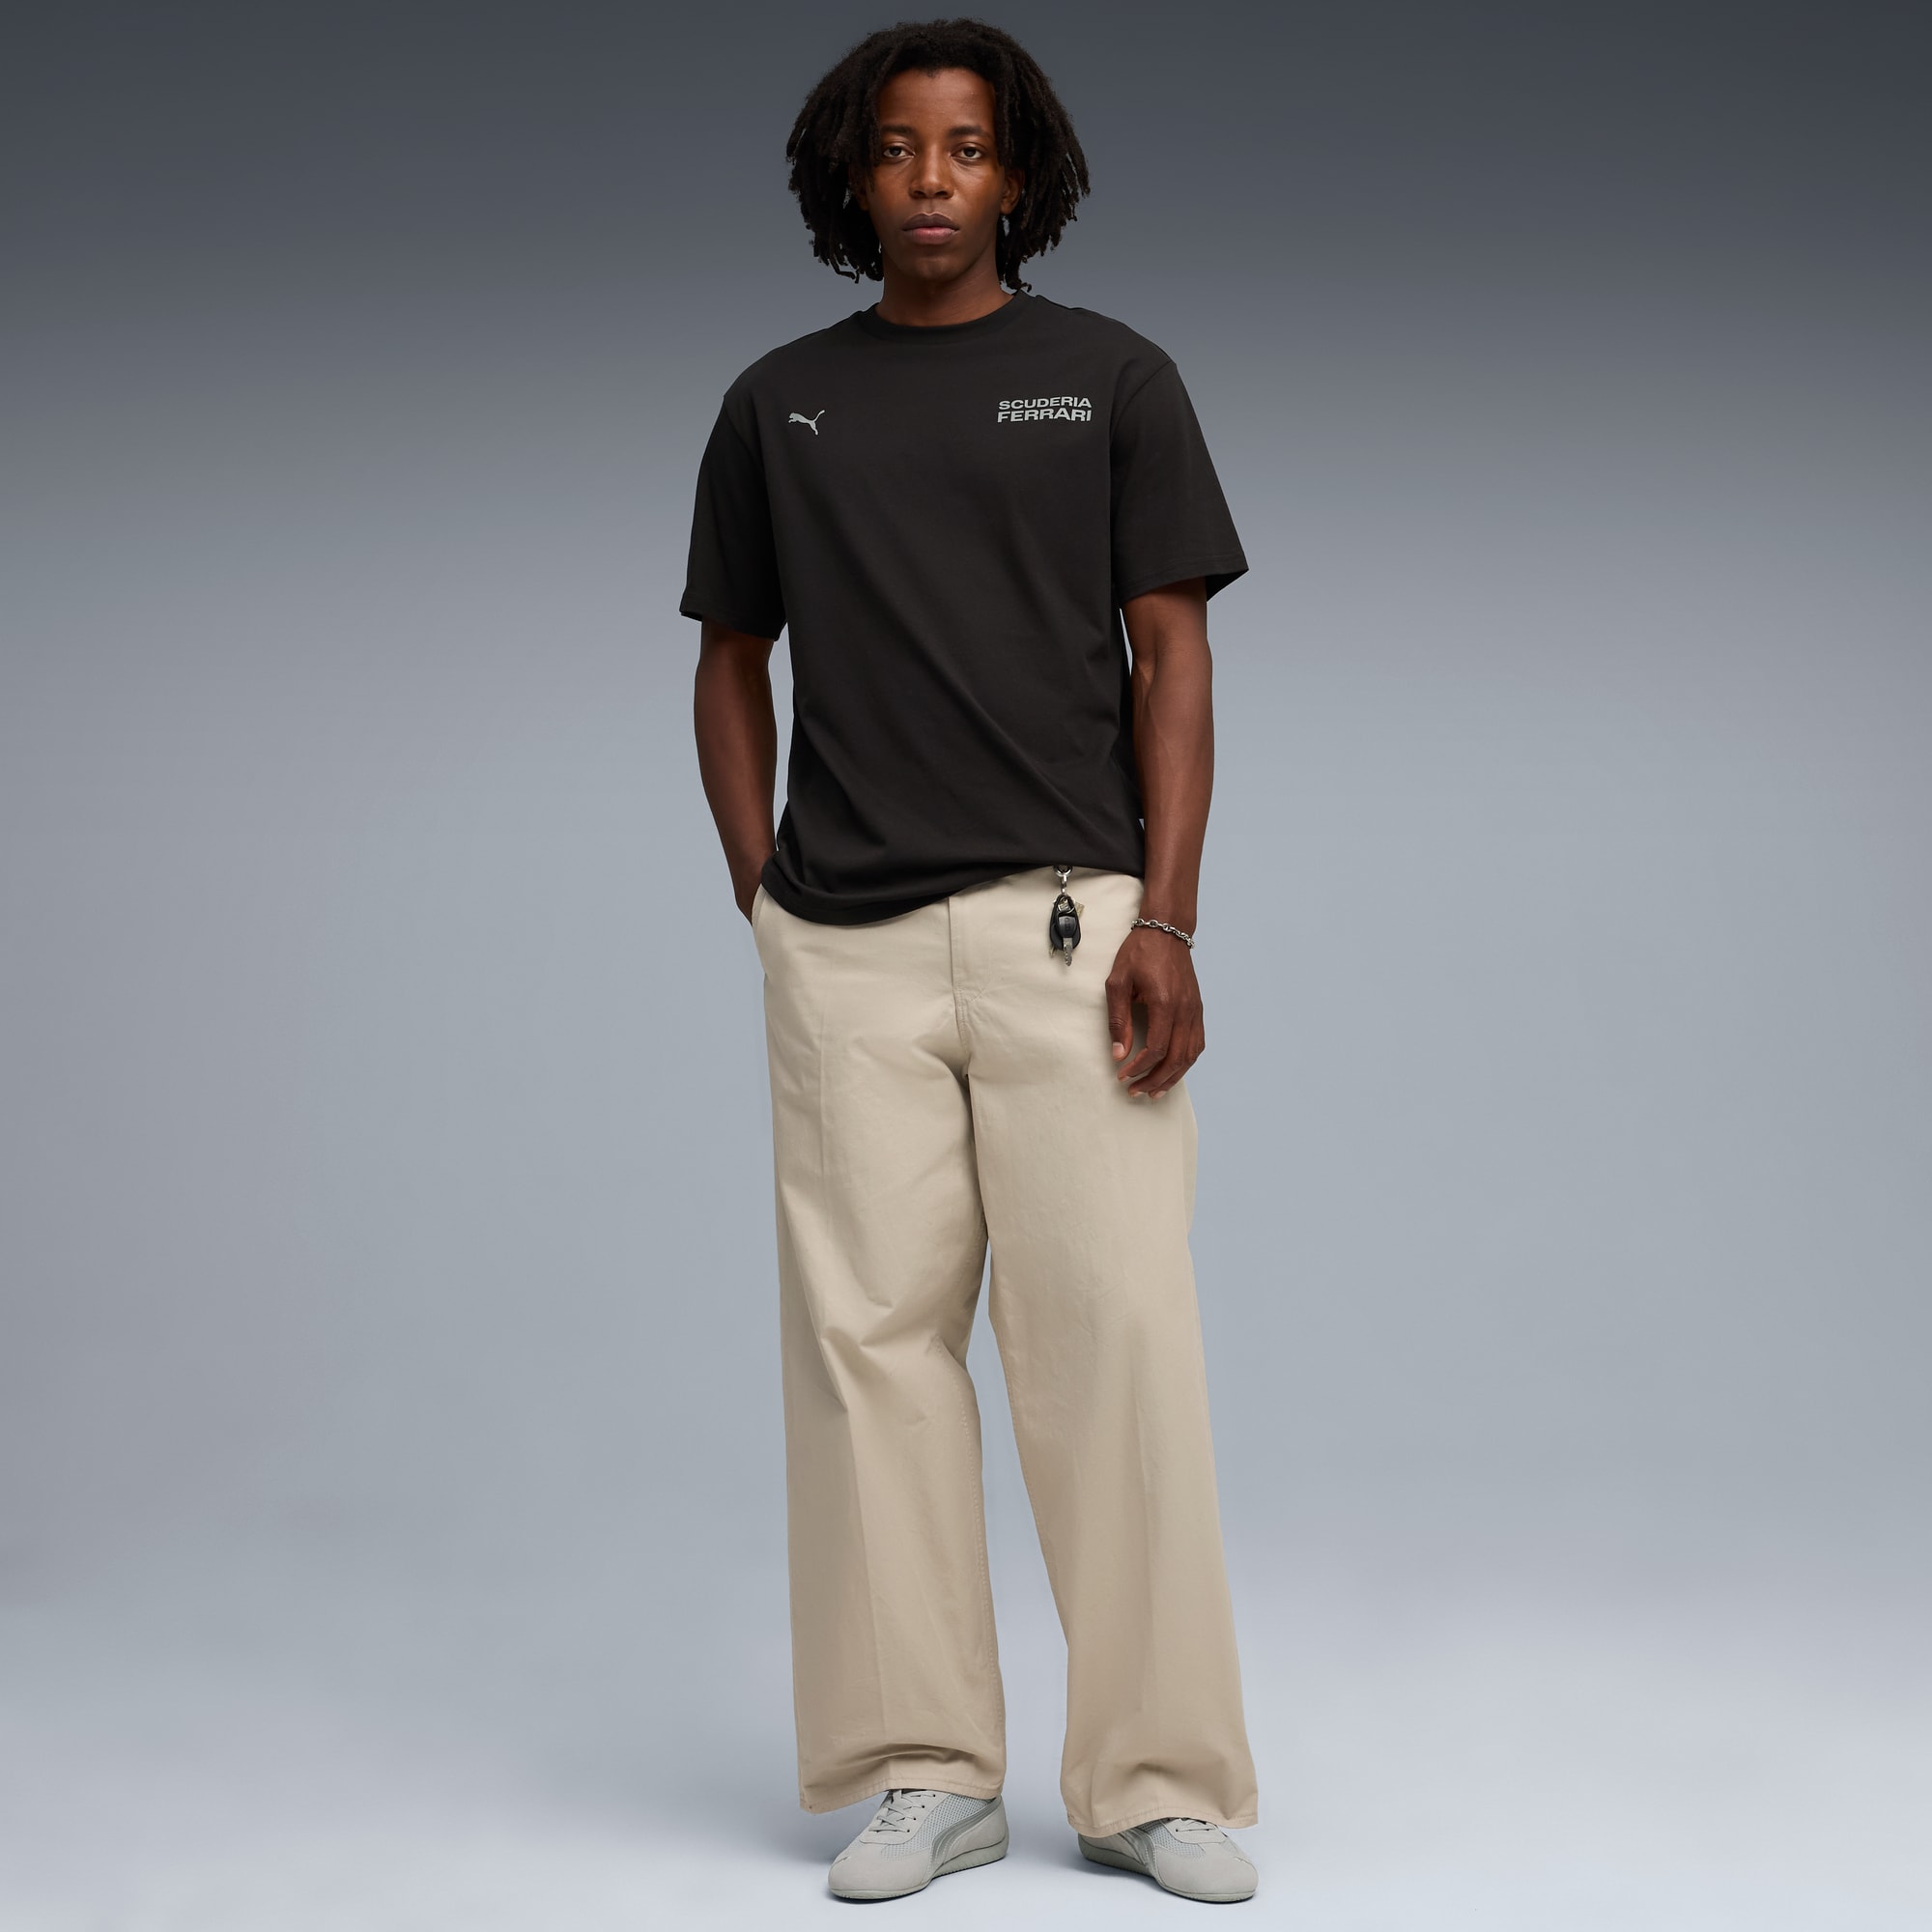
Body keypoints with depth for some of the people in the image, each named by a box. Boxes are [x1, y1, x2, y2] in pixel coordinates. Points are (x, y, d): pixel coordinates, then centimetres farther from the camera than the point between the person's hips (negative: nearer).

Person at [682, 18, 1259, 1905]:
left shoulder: (1113, 379, 5)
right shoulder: (776, 406, 11)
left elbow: (1171, 658, 1)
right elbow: (731, 665, 17)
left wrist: (1165, 921, -9)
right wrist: (762, 893, 4)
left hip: (1066, 920, -2)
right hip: (845, 948, 2)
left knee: (1118, 1335, -5)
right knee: (871, 1338, 2)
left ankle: (1159, 1777, 5)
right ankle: (923, 1772, 12)